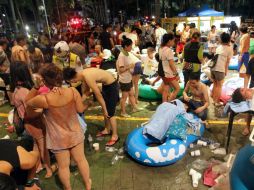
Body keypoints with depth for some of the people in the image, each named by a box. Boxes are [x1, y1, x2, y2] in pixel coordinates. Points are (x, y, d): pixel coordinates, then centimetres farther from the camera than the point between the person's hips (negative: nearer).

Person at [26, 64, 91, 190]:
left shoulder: (44, 99, -28)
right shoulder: (72, 91, -21)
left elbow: (28, 102, -6)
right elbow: (80, 109, -9)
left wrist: (36, 86, -14)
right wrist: (87, 104, 10)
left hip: (58, 138, -2)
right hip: (75, 133, 3)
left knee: (63, 166, 21)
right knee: (81, 160, 23)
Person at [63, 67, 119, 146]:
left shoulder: (87, 77, -30)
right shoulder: (83, 74, -3)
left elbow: (98, 95, -24)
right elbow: (87, 91, 12)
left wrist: (105, 110, -15)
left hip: (112, 85, -9)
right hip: (106, 84, 9)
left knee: (110, 113, -2)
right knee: (105, 111, 18)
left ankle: (115, 136, 13)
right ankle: (107, 130, 36)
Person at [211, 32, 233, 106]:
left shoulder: (219, 47, 17)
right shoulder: (230, 48, 2)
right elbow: (227, 61, -1)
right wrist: (226, 71, 4)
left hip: (212, 67, 5)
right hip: (220, 69, -5)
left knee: (215, 84, 22)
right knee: (219, 86, 9)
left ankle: (212, 99, 29)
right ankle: (217, 102, 14)